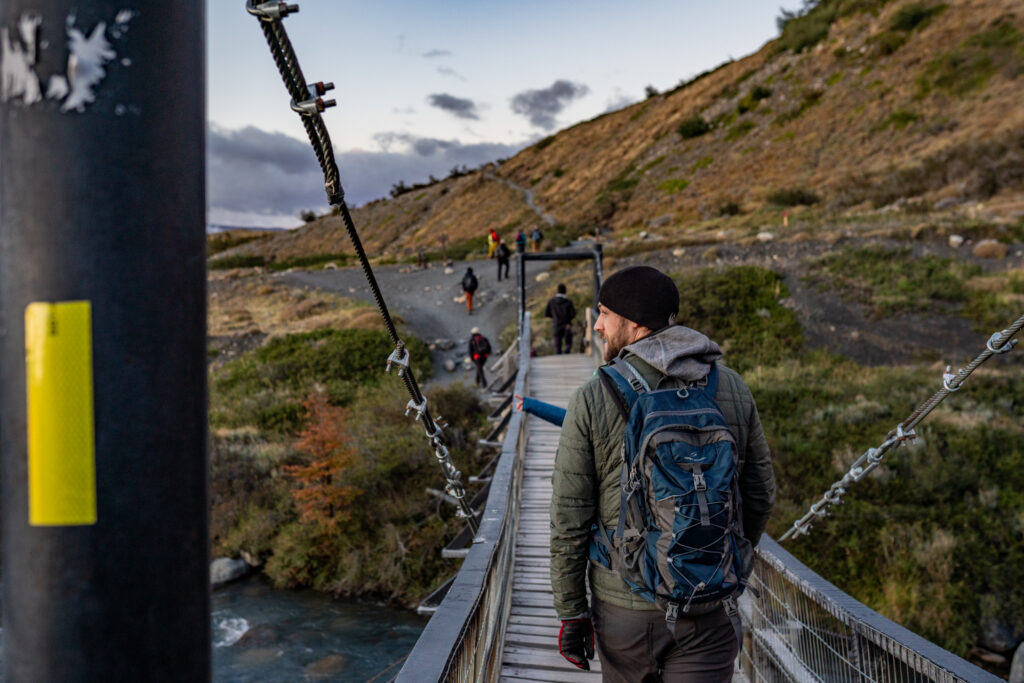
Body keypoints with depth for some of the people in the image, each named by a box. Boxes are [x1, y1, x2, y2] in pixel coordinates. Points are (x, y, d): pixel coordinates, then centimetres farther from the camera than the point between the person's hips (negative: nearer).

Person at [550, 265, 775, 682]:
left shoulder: (593, 400, -11)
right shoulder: (731, 389, -2)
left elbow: (568, 522, -9)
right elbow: (760, 497, 6)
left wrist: (571, 613, 2)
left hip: (624, 608, -1)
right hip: (707, 614, 1)